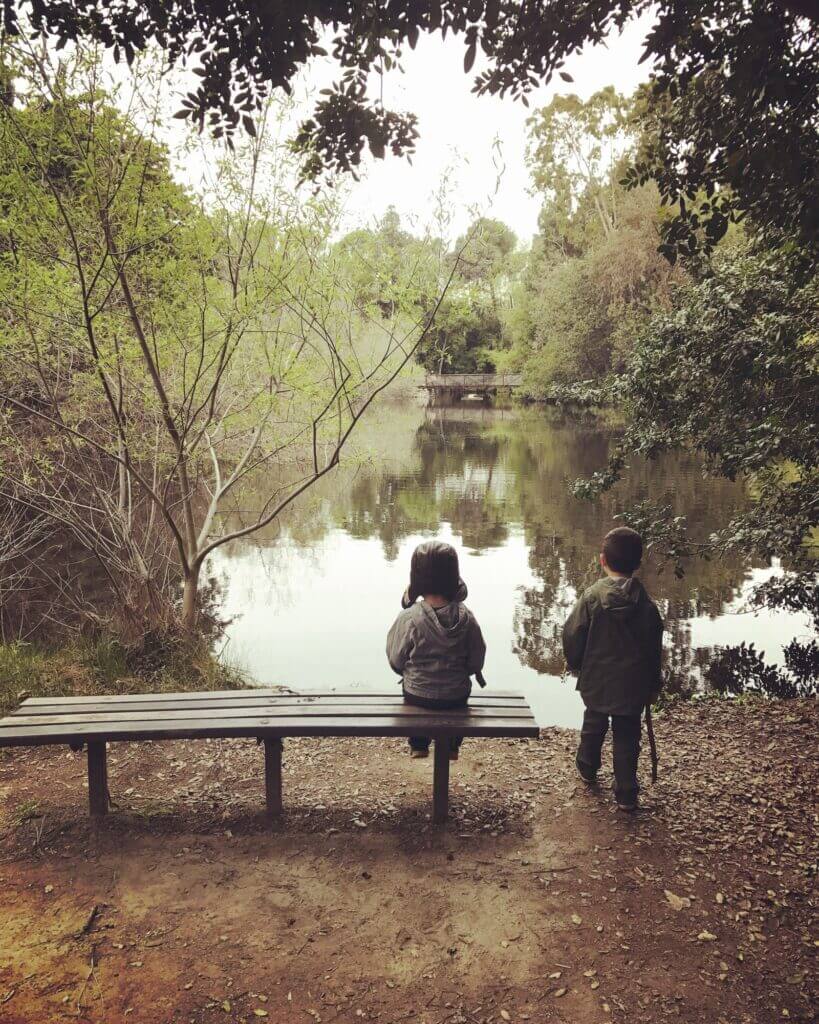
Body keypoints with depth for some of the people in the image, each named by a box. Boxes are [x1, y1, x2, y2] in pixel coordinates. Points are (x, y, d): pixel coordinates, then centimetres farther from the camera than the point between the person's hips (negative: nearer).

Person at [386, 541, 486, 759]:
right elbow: (476, 662, -6)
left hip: (417, 697, -1)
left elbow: (396, 661, -10)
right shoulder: (466, 617, -17)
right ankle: (451, 745, 44)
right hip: (457, 697, 1)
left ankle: (418, 745, 43)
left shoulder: (408, 618, -23)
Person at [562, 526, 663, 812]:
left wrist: (577, 666, 8)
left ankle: (587, 769, 42)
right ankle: (626, 795, 13)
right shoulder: (646, 604, -9)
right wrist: (653, 686, 11)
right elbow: (654, 650, -2)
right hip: (632, 685, 0)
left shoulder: (592, 597, -15)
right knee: (627, 738, 10)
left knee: (593, 726, 22)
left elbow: (572, 637, -10)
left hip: (596, 681, 0)